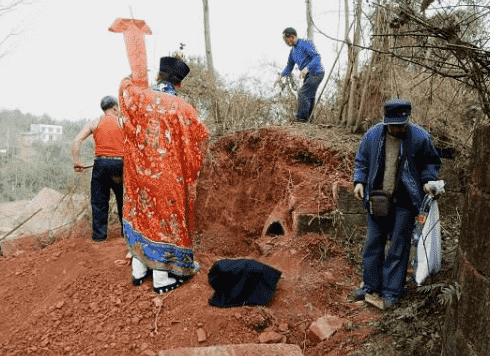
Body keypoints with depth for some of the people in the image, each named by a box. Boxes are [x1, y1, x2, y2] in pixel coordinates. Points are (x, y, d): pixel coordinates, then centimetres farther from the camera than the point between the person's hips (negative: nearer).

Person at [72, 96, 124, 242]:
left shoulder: (95, 123, 8)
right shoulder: (122, 123, 4)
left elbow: (76, 141, 0)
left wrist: (77, 161, 2)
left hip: (100, 163, 1)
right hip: (118, 163, -1)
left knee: (99, 200, 9)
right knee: (123, 199, 11)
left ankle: (99, 234, 11)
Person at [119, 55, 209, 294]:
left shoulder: (138, 97, -4)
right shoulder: (184, 109, -11)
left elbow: (125, 84, 18)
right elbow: (201, 137, 0)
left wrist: (130, 80, 39)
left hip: (139, 172, 4)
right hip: (168, 176, -3)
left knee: (140, 212, 18)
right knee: (166, 216, 7)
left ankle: (139, 270, 29)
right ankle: (163, 277, 16)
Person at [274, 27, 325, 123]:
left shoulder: (306, 44, -16)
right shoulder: (293, 51, 11)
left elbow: (317, 58, -25)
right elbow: (289, 68, 17)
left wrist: (306, 68, -39)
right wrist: (281, 76, 0)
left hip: (316, 73, -9)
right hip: (309, 75, 9)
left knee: (303, 94, -15)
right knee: (308, 98, 8)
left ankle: (301, 119, -10)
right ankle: (304, 121, 11)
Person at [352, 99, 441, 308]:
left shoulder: (420, 137, -4)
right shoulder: (373, 135, 2)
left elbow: (431, 162, 9)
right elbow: (362, 161, 12)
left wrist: (427, 180, -8)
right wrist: (359, 181, -2)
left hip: (404, 202, -2)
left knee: (399, 245, 1)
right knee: (373, 242, 8)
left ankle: (392, 291, 14)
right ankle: (371, 286, 22)